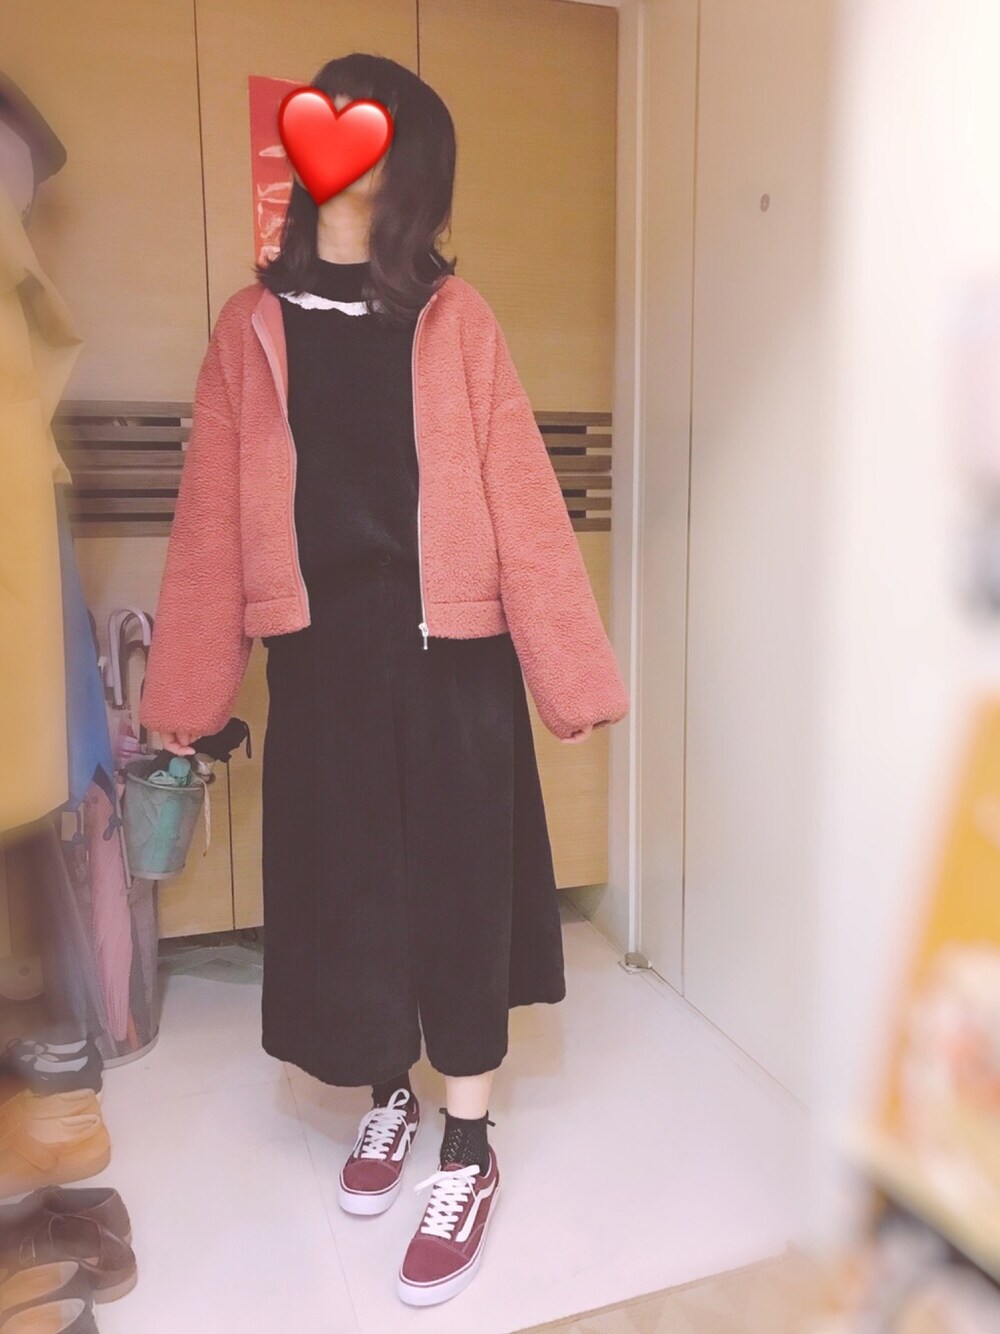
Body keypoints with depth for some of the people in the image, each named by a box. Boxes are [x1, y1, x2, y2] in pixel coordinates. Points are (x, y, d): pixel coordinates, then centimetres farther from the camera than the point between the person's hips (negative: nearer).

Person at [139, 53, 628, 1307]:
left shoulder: (455, 318, 1)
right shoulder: (249, 325, 7)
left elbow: (518, 498, -5)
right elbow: (211, 518, 4)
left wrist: (571, 669, -9)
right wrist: (184, 690, 4)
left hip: (448, 651, -2)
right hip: (321, 653, 2)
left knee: (457, 882, 6)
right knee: (343, 884, 12)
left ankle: (468, 1152, 25)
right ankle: (387, 1097, 39)